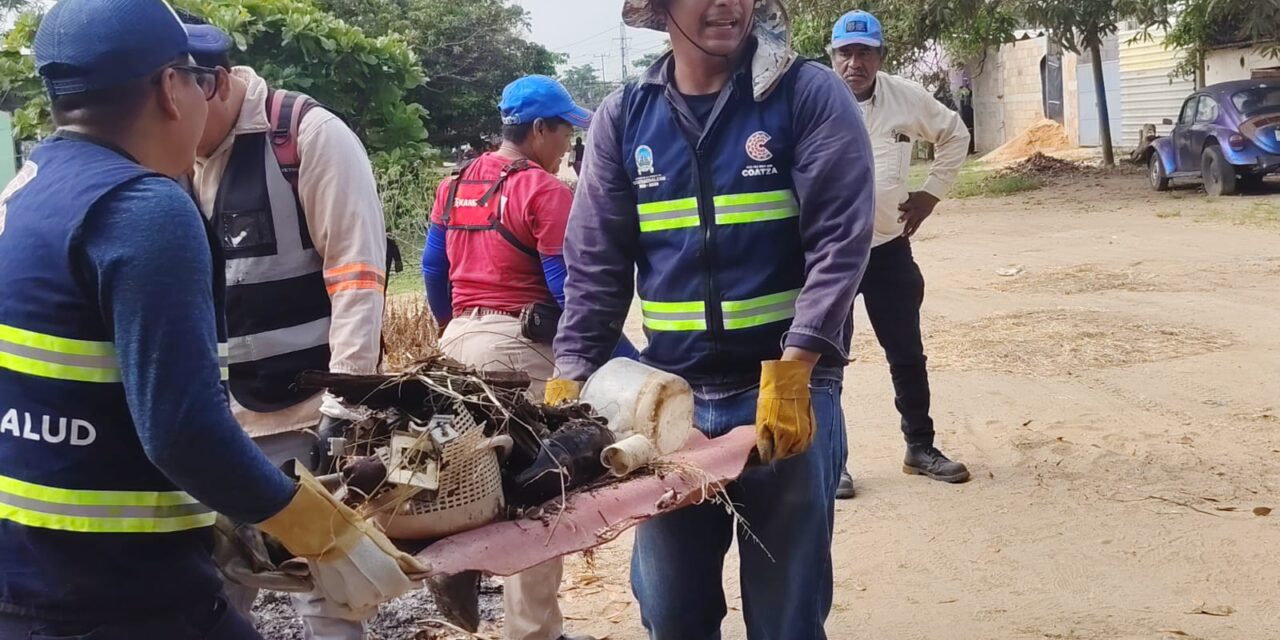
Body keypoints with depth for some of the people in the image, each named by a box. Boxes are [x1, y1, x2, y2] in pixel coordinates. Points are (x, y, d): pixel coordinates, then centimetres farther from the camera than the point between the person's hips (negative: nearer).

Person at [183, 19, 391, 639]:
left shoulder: (310, 134, -9)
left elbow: (356, 272, -13)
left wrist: (343, 406, -16)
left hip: (310, 408, -5)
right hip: (223, 413, 6)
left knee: (324, 590, 2)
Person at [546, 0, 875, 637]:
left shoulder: (811, 95, -3)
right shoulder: (623, 116, 6)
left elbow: (839, 241, -12)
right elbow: (594, 264, 5)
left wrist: (792, 371, -22)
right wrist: (570, 379, -5)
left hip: (789, 388, -2)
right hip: (670, 395, 3)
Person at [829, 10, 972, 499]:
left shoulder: (907, 98, -3)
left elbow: (954, 134, 14)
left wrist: (932, 191, 7)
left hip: (890, 249, 4)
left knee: (907, 354, 12)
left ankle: (920, 448, 28)